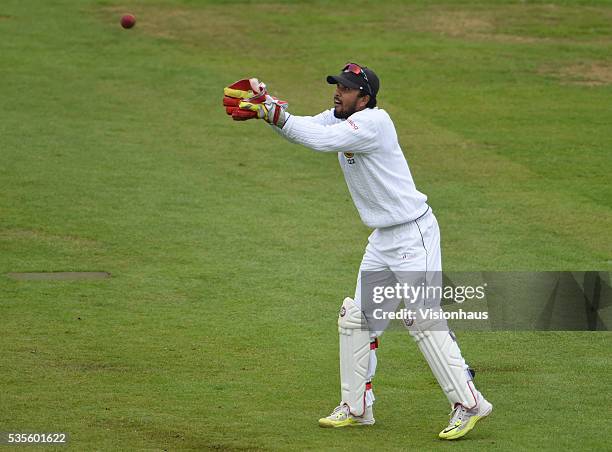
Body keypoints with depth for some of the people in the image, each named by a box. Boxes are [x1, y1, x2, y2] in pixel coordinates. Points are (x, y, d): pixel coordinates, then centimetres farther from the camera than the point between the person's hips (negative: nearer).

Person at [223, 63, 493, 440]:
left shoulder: (373, 122, -20)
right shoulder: (339, 119, 8)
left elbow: (323, 140, -31)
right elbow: (302, 128, 1)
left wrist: (274, 113, -28)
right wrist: (265, 104, -16)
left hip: (413, 235, -10)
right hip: (383, 238, 10)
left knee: (423, 319, -13)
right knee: (357, 317, 11)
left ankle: (469, 403, -7)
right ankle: (357, 407, 20)